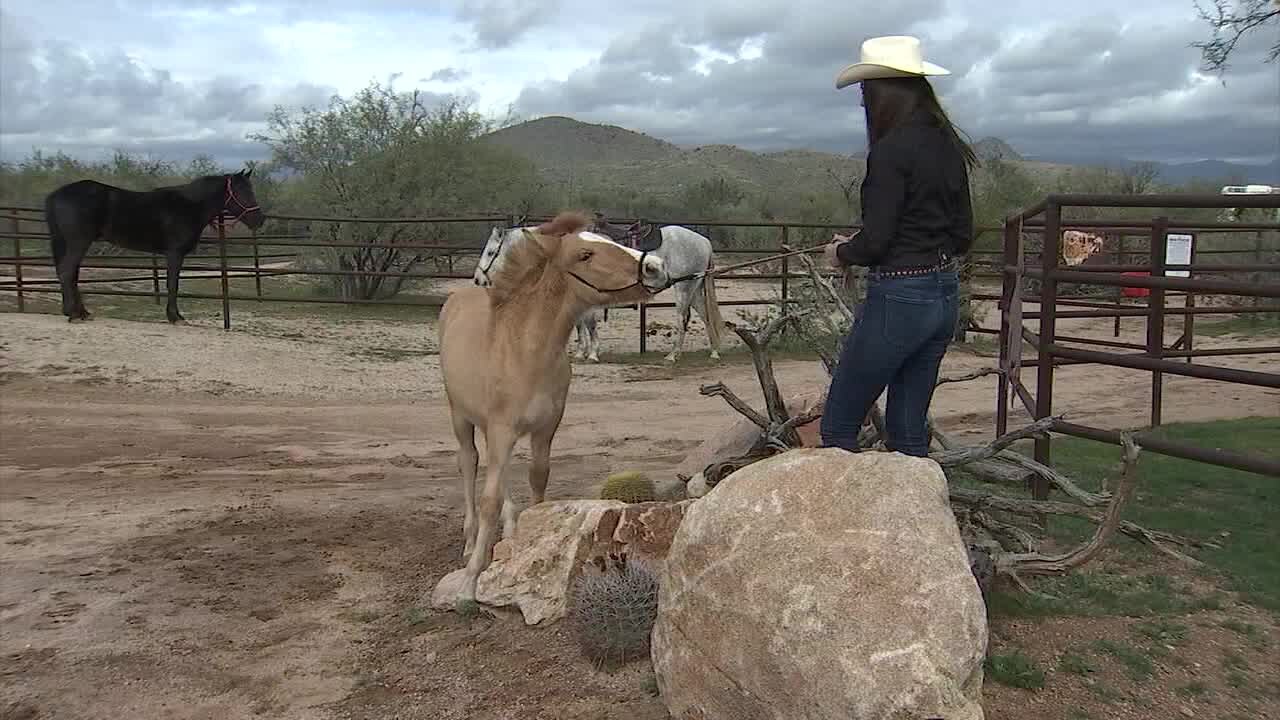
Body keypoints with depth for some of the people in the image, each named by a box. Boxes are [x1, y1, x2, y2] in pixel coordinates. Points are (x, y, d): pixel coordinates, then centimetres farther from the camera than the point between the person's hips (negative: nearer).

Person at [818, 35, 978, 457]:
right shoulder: (948, 148, 9)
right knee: (909, 430, 16)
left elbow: (875, 241, -17)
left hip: (898, 299, -9)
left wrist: (841, 253, 2)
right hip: (945, 295, 9)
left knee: (837, 427, 3)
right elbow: (962, 236, 14)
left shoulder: (892, 150, -15)